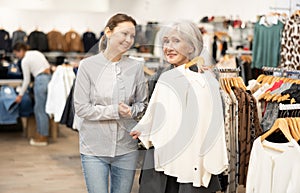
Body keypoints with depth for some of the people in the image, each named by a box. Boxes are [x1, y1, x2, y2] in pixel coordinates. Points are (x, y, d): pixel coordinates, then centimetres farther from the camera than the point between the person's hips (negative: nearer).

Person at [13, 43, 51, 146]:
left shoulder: (25, 61, -7)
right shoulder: (36, 52, 17)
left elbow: (26, 80, -4)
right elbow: (48, 67, 17)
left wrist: (20, 95, 5)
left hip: (41, 81, -8)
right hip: (50, 78, 8)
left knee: (41, 110, 0)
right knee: (38, 109, 17)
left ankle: (43, 138, 7)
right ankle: (40, 133, 23)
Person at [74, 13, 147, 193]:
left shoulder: (136, 67, 1)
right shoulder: (88, 65, -6)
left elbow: (142, 103, 9)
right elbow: (81, 108, -8)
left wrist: (131, 111, -13)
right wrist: (115, 111, -16)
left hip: (126, 147, 2)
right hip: (94, 148, -2)